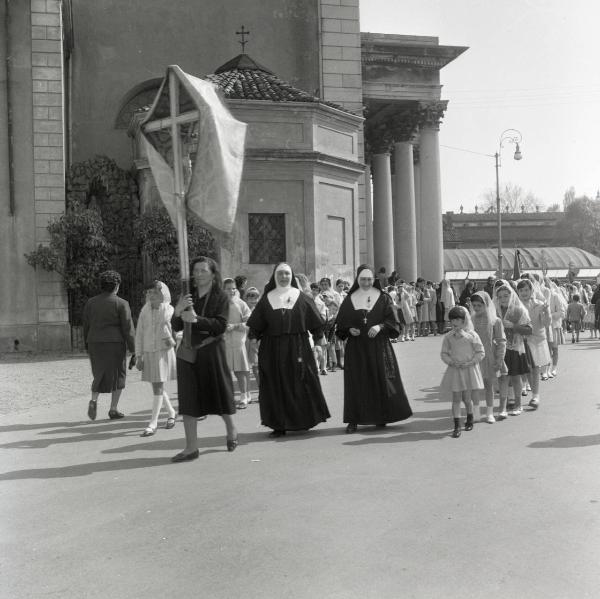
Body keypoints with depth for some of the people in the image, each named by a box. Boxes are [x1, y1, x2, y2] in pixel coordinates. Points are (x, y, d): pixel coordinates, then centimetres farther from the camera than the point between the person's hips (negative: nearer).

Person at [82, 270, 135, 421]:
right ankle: (113, 409, 9)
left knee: (99, 375, 18)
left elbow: (86, 327, 10)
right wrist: (133, 351, -3)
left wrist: (88, 347, 19)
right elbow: (128, 329, -8)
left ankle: (93, 400, -6)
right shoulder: (121, 304, -6)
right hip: (115, 344, -4)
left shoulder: (90, 302, 6)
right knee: (118, 375, 10)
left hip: (95, 344, 4)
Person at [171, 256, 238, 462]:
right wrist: (177, 311, -12)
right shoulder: (187, 297, 10)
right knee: (188, 400, 1)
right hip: (188, 353, 4)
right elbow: (176, 327, 8)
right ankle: (191, 448, 8)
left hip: (211, 351, -4)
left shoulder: (221, 297, -2)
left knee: (219, 392, 9)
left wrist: (197, 319, -25)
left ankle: (231, 430, 36)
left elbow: (221, 325, -14)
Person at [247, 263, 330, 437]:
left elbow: (315, 321, 6)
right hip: (272, 349, 1)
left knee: (300, 384, 2)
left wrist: (318, 337, 1)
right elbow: (255, 325, 10)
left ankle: (304, 420, 15)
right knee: (276, 386, 2)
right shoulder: (267, 299, 8)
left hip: (298, 348, -1)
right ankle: (279, 424, 8)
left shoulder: (302, 298, 4)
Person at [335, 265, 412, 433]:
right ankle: (354, 420, 3)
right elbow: (341, 323, 9)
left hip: (379, 347, -1)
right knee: (356, 382, -1)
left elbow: (393, 321, -2)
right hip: (356, 348, 1)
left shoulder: (383, 298, 4)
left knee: (381, 380, 0)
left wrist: (380, 326, -19)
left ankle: (382, 417, 13)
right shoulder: (349, 299, 7)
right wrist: (349, 330, -10)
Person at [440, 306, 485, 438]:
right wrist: (451, 362, -10)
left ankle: (470, 418, 32)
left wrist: (470, 362, -12)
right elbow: (444, 353, 8)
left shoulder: (472, 335, -4)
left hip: (469, 369, -2)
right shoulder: (448, 337, 3)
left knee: (466, 398, 3)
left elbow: (481, 353, -1)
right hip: (454, 369, 2)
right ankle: (457, 426, 1)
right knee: (456, 399, -2)